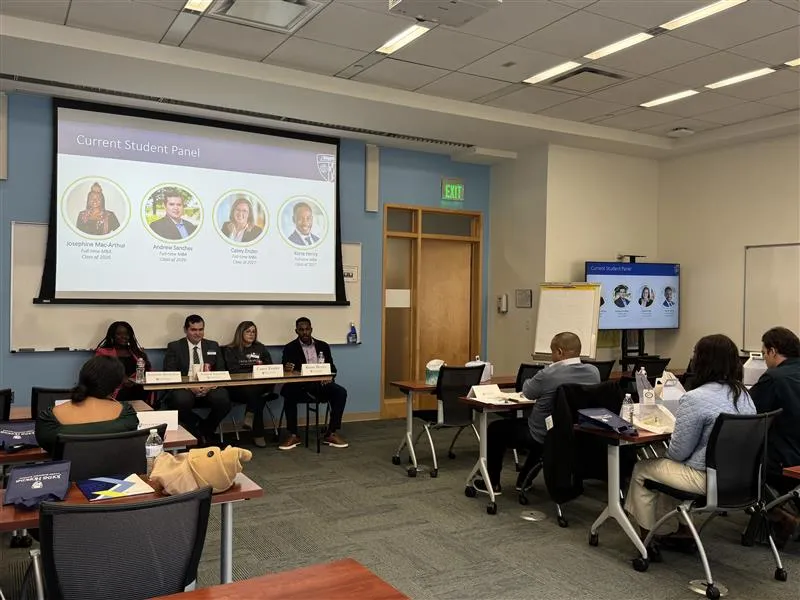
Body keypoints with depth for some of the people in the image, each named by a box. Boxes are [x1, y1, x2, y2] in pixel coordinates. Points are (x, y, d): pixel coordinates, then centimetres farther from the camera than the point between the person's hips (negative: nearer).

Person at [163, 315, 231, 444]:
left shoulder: (213, 346, 17)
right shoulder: (174, 347, 9)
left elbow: (221, 371, 10)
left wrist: (211, 384, -14)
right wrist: (189, 386, -19)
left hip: (209, 389, 2)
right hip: (184, 389, -2)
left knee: (223, 400, -30)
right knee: (181, 400, -36)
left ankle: (205, 431, -1)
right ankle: (198, 431, -6)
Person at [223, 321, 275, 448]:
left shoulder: (261, 348, 21)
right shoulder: (231, 350, 8)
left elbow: (271, 366, 15)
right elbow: (233, 370, -4)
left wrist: (262, 366, -8)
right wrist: (253, 370, -11)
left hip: (260, 384, 4)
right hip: (239, 388, -3)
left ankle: (250, 414, -18)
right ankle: (258, 434, -27)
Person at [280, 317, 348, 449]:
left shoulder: (323, 346, 14)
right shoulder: (290, 348, 7)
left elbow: (332, 368, 12)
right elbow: (286, 370, -1)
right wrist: (287, 368, -26)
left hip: (320, 383, 2)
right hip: (300, 384, -2)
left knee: (341, 392, -24)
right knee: (288, 392, -35)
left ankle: (331, 434, -16)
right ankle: (292, 435, -21)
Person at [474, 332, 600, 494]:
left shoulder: (548, 374, -27)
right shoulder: (594, 372, -9)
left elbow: (527, 392, -8)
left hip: (545, 438, -6)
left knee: (495, 429, 15)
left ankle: (493, 483, 25)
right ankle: (525, 479, 43)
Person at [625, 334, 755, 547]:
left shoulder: (695, 399, -22)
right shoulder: (744, 394, 3)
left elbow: (678, 453, -15)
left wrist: (667, 452, 7)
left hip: (707, 478, -8)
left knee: (642, 469, 12)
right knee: (667, 466, 29)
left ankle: (647, 536, 22)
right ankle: (682, 530, 33)